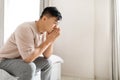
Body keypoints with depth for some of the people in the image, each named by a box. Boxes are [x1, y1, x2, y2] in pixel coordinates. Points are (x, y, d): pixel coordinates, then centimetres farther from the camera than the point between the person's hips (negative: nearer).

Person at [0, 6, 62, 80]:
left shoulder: (44, 31, -4)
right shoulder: (25, 29, -29)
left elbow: (46, 56, 1)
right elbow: (28, 58, -36)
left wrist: (52, 40, -15)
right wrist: (48, 40, -28)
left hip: (22, 60, 8)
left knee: (47, 62, 6)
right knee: (30, 67, -33)